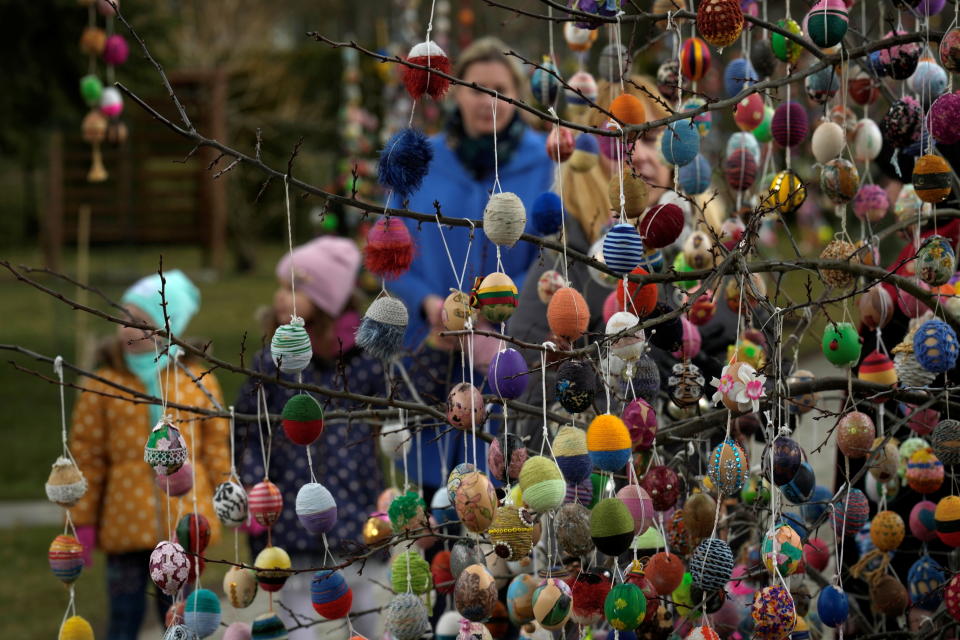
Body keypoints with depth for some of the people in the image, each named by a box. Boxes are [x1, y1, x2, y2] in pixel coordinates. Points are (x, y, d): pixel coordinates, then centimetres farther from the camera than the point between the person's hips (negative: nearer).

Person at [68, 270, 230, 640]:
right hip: (126, 523, -1)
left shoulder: (199, 383, 1)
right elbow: (86, 456, 0)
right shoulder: (106, 386, -3)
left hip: (182, 522, 1)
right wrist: (82, 522, -1)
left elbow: (216, 447, 8)